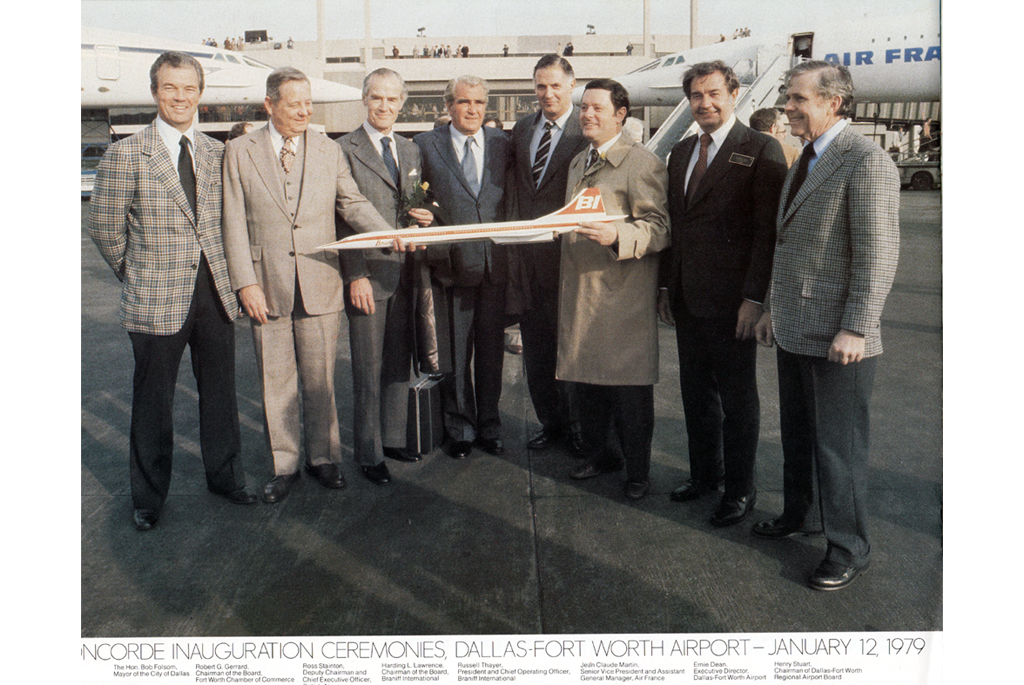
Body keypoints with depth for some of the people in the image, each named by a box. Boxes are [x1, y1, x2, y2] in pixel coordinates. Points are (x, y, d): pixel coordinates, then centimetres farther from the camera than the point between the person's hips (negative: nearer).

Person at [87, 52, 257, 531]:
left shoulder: (216, 153, 7)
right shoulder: (125, 155, -6)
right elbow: (104, 228, -2)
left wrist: (226, 274, 8)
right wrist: (139, 277, 4)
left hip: (216, 293, 4)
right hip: (156, 301, -3)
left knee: (219, 391, 14)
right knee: (152, 402, 9)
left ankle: (224, 475, 33)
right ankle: (148, 495, 26)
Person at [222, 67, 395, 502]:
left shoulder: (329, 151, 9)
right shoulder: (240, 152, 3)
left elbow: (352, 203, 5)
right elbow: (234, 223, -1)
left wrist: (388, 233, -14)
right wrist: (245, 283, -8)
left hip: (320, 283, 1)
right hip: (266, 286, -1)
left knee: (320, 379, 8)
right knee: (276, 382, 7)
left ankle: (323, 457, 24)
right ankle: (284, 466, 21)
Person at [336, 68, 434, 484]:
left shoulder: (411, 150, 15)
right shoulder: (345, 150, -5)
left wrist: (425, 217, -2)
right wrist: (355, 275, -15)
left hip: (405, 272, 6)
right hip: (367, 274, -6)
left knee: (399, 364, 13)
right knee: (368, 372, 2)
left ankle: (393, 438, 28)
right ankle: (368, 454, 14)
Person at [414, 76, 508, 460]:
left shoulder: (503, 144, 9)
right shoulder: (427, 145, 3)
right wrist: (431, 247, -9)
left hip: (495, 267, 2)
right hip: (452, 266, -2)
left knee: (491, 352, 11)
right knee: (454, 356, 7)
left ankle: (489, 427, 25)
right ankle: (460, 430, 22)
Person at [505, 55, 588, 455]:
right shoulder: (521, 129, 12)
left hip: (567, 253, -6)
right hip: (526, 253, 6)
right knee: (535, 346, 13)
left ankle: (578, 425, 21)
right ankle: (550, 422, 27)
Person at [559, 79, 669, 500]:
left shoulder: (642, 163, -8)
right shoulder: (578, 163, 18)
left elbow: (659, 228, -15)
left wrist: (616, 235, -29)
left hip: (623, 297, -7)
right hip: (580, 291, 8)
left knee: (629, 385, 0)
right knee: (587, 379, 14)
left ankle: (637, 469, 15)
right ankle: (598, 454, 31)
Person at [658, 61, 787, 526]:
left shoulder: (761, 151, -7)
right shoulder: (680, 153, 14)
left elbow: (768, 230, -12)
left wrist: (755, 297, -16)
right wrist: (666, 286, 13)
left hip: (732, 303, -6)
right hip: (687, 300, 6)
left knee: (737, 398, 6)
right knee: (696, 392, 16)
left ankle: (740, 488, 22)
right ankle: (704, 473, 33)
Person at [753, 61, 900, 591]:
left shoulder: (867, 161, -15)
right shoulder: (805, 162, 14)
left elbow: (878, 254, -19)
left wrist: (855, 329, -22)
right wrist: (773, 308, 20)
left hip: (838, 339, -8)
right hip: (795, 330, 9)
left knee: (838, 447, 3)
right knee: (795, 434, 20)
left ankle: (848, 549, 19)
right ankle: (794, 515, 38)